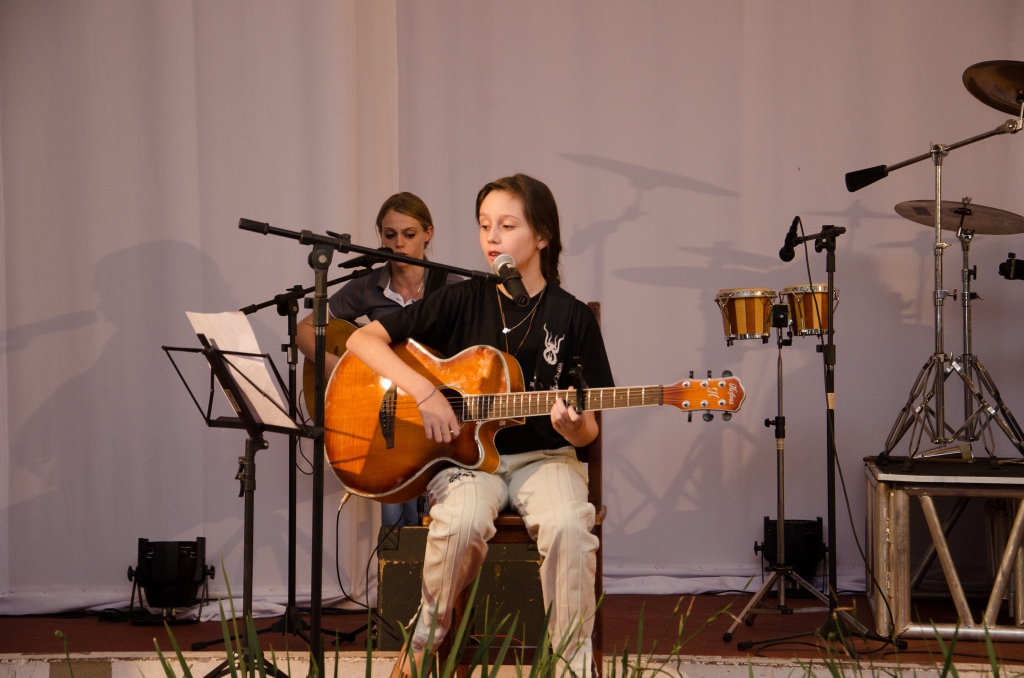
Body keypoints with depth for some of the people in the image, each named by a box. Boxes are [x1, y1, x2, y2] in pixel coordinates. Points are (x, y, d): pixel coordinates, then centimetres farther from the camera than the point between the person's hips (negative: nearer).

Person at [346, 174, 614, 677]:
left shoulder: (571, 316, 3)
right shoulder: (463, 301, 3)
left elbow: (589, 430, 5)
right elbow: (362, 339, 0)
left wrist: (574, 428, -20)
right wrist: (423, 391, -14)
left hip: (542, 457, 0)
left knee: (568, 526, -33)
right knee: (462, 520, -34)